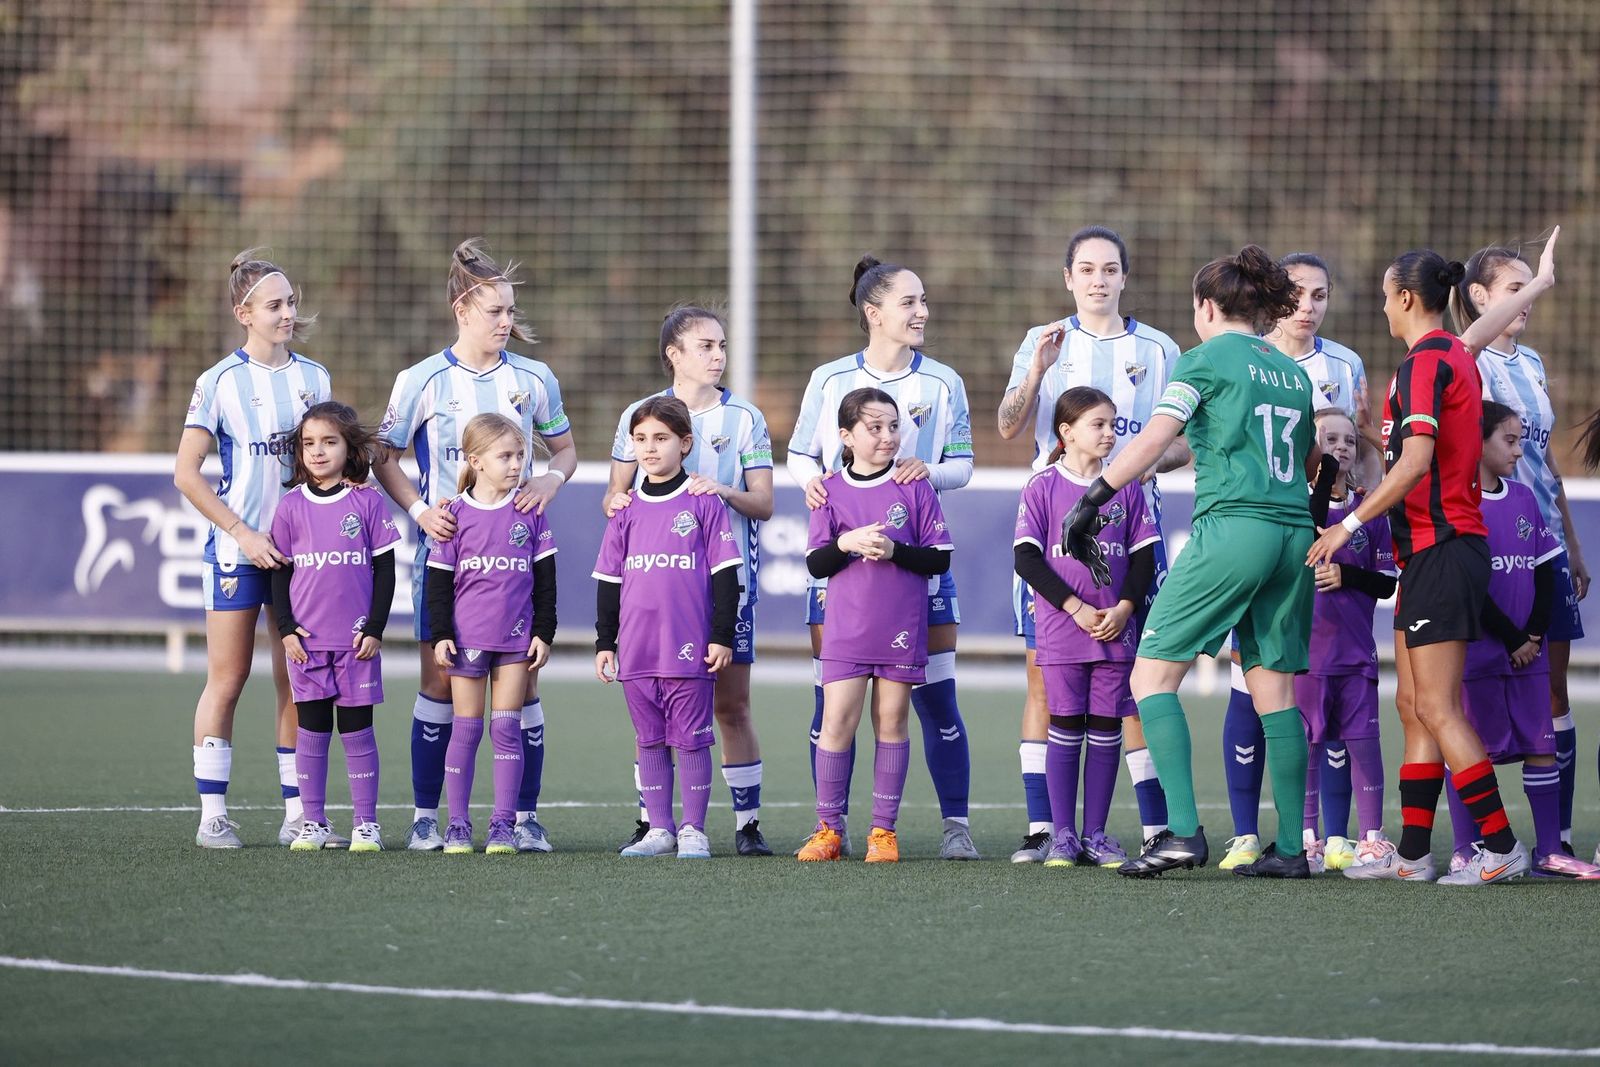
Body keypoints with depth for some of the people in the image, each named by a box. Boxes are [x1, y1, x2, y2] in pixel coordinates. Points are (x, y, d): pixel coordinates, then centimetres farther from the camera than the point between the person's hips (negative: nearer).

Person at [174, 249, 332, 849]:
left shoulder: (315, 377, 8)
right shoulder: (221, 382, -5)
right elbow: (186, 474, -7)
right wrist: (245, 534, -13)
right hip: (237, 550, -4)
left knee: (297, 683, 4)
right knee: (227, 680, -2)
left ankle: (297, 815, 7)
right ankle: (212, 816, 2)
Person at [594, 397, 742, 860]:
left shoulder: (704, 504, -1)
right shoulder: (627, 511, 10)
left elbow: (724, 576, -1)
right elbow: (609, 581, 14)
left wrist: (722, 637, -5)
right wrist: (604, 642, 11)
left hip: (690, 648, -4)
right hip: (637, 649, 4)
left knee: (691, 740, -1)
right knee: (650, 742, 9)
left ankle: (693, 831, 6)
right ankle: (658, 829, 15)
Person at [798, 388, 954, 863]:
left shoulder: (914, 489, 1)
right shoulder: (831, 491, 5)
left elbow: (940, 557, 0)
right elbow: (815, 564, 3)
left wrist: (894, 550, -15)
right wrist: (846, 544, -16)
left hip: (901, 628, -1)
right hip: (846, 628, 1)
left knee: (891, 721, 2)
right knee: (836, 722, -5)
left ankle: (884, 829, 8)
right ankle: (828, 828, 3)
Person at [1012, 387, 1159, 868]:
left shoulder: (1127, 488, 6)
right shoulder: (1043, 487, -1)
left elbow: (1144, 558, 7)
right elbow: (1026, 559, -6)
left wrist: (1124, 608, -9)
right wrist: (1076, 609, -13)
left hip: (1115, 629, 2)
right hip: (1060, 629, -2)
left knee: (1106, 730, 2)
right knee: (1065, 728, -1)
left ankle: (1095, 835, 8)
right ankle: (1062, 834, 5)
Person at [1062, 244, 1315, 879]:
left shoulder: (1208, 359, 0)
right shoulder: (1293, 373, 19)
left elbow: (1153, 440, -8)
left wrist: (1091, 499, -4)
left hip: (1232, 526, -7)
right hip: (1295, 534, 7)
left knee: (1152, 675, -3)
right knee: (1273, 689, 10)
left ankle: (1183, 832, -15)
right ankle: (1290, 847, 5)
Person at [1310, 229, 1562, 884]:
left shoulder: (1426, 360, -13)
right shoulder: (1456, 355, 14)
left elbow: (1416, 461, -23)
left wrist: (1350, 524, -20)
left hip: (1441, 551, -10)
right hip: (1436, 553, 10)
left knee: (1437, 708, -11)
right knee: (1414, 705, 9)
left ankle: (1501, 847, -11)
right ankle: (1413, 853, 9)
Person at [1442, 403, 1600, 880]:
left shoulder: (1524, 499, 12)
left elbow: (1545, 572, 12)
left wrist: (1534, 635, -1)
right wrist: (1512, 640, -12)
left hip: (1527, 650, 6)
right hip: (1474, 649, -6)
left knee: (1541, 746, 4)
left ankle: (1549, 851, 7)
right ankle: (1465, 853, 4)